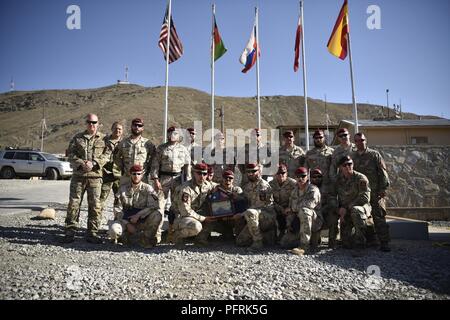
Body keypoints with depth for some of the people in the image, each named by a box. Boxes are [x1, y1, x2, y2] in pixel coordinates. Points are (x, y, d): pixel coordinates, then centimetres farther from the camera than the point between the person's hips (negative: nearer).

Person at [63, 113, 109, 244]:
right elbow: (70, 154, 5)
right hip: (78, 175, 1)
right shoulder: (77, 138, 12)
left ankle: (92, 233, 9)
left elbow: (106, 155, 0)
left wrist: (94, 163, -14)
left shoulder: (104, 139, 8)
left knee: (95, 205, 0)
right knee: (73, 203, 2)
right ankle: (70, 232, 12)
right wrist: (81, 164, -11)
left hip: (95, 176, -1)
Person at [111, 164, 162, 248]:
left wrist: (138, 215, -24)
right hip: (126, 221, 1)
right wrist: (127, 224, -12)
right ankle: (127, 234, 7)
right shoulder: (123, 188, 2)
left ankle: (146, 238, -7)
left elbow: (153, 206, -12)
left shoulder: (148, 189, -2)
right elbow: (117, 209, 0)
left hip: (143, 220, -1)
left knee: (158, 214, -29)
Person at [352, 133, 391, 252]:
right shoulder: (352, 156, 11)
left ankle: (384, 243, -1)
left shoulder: (374, 154, 2)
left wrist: (383, 188, -10)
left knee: (379, 217, -5)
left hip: (375, 193, -4)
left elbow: (382, 172, -2)